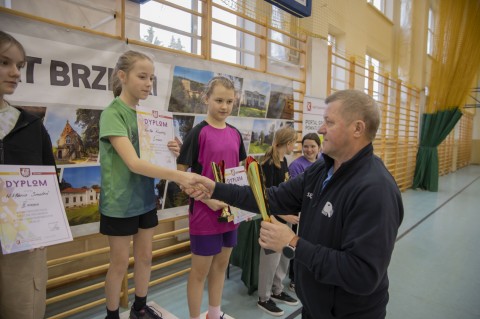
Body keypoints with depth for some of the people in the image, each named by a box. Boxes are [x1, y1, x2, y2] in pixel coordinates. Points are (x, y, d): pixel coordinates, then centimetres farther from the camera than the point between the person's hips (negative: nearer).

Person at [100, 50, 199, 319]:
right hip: (120, 202, -6)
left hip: (146, 199, 6)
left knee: (145, 257, 17)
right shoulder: (113, 114, -16)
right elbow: (133, 163, -28)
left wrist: (169, 152, -9)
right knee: (120, 264, 9)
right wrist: (177, 175, -40)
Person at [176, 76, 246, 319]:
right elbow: (180, 172, -13)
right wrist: (207, 199, -20)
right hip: (205, 212, -6)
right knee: (200, 270, 8)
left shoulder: (235, 134, 5)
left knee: (221, 264, 20)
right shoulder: (198, 132, -13)